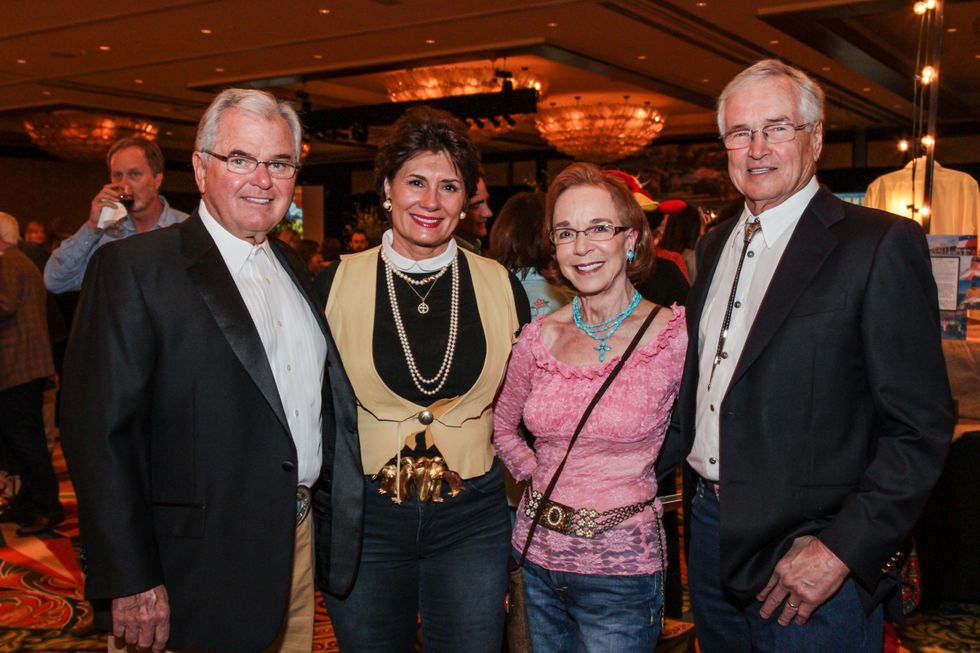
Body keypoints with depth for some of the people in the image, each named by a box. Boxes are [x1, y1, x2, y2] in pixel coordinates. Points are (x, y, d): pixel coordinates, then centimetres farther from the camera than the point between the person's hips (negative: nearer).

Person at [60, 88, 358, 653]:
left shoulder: (293, 268, 10)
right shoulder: (133, 268, -11)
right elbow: (100, 430, -16)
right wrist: (129, 582, -18)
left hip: (298, 544, 6)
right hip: (193, 567, -6)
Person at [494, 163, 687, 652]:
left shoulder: (676, 335, -12)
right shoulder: (540, 337, 0)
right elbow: (502, 424, 15)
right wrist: (535, 475, 6)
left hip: (620, 569, -4)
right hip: (538, 554, 4)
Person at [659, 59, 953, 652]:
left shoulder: (882, 243, -11)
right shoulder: (715, 246, 11)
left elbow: (921, 426, -14)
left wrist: (842, 550, -19)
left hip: (813, 561, -6)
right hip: (710, 531, 6)